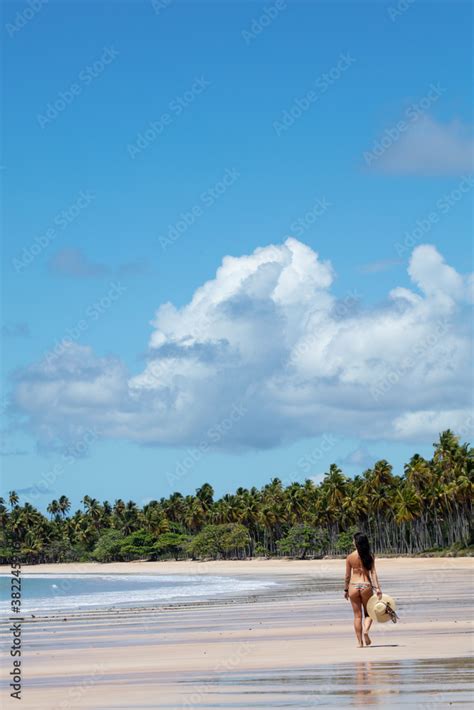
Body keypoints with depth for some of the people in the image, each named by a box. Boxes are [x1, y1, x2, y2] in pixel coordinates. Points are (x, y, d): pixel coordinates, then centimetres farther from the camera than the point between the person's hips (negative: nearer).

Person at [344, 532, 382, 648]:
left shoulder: (350, 557, -2)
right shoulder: (369, 556, -2)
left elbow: (347, 575, 2)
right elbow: (373, 573, -7)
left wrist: (346, 590, 12)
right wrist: (377, 588, -9)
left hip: (353, 586, 0)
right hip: (366, 586, 0)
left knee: (357, 615, 8)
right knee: (368, 613, 15)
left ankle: (359, 642, 6)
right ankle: (365, 630, -15)